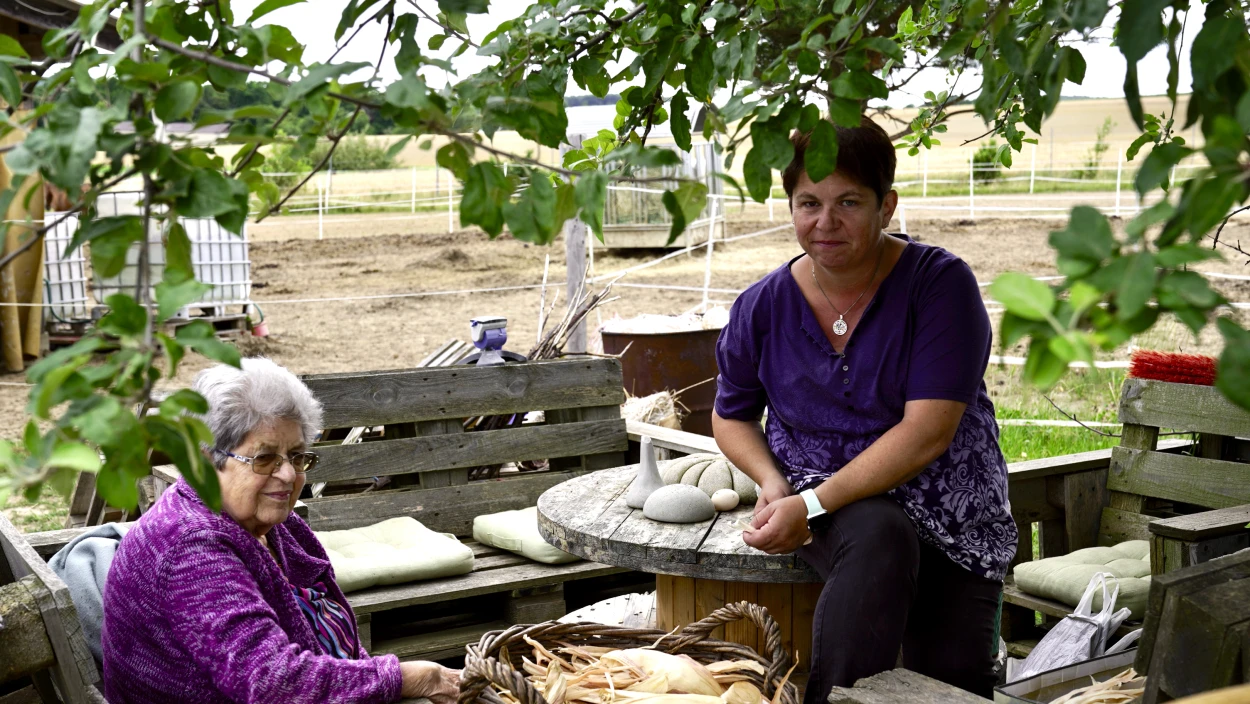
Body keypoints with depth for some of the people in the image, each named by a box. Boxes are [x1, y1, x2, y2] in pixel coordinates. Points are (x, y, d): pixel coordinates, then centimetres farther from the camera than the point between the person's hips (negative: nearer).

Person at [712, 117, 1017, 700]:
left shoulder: (939, 283, -11)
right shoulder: (763, 307, -1)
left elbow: (927, 433, -19)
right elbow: (731, 415, 15)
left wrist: (813, 505, -23)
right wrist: (772, 481, -7)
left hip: (944, 506, 0)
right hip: (814, 501, 0)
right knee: (881, 537, -34)